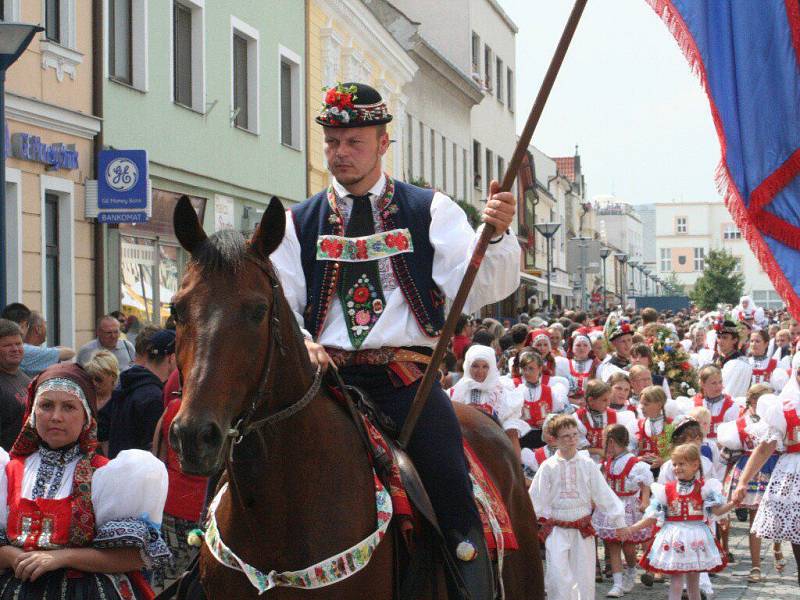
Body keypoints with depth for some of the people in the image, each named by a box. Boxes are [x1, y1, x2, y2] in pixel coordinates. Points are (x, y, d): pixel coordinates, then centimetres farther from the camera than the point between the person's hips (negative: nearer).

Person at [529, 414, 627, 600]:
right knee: (558, 578, -13)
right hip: (557, 529, -2)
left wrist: (618, 521, 2)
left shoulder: (587, 465, 1)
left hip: (582, 528, 2)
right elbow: (536, 497, 1)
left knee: (584, 576, 8)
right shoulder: (548, 467, -2)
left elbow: (604, 494, 3)